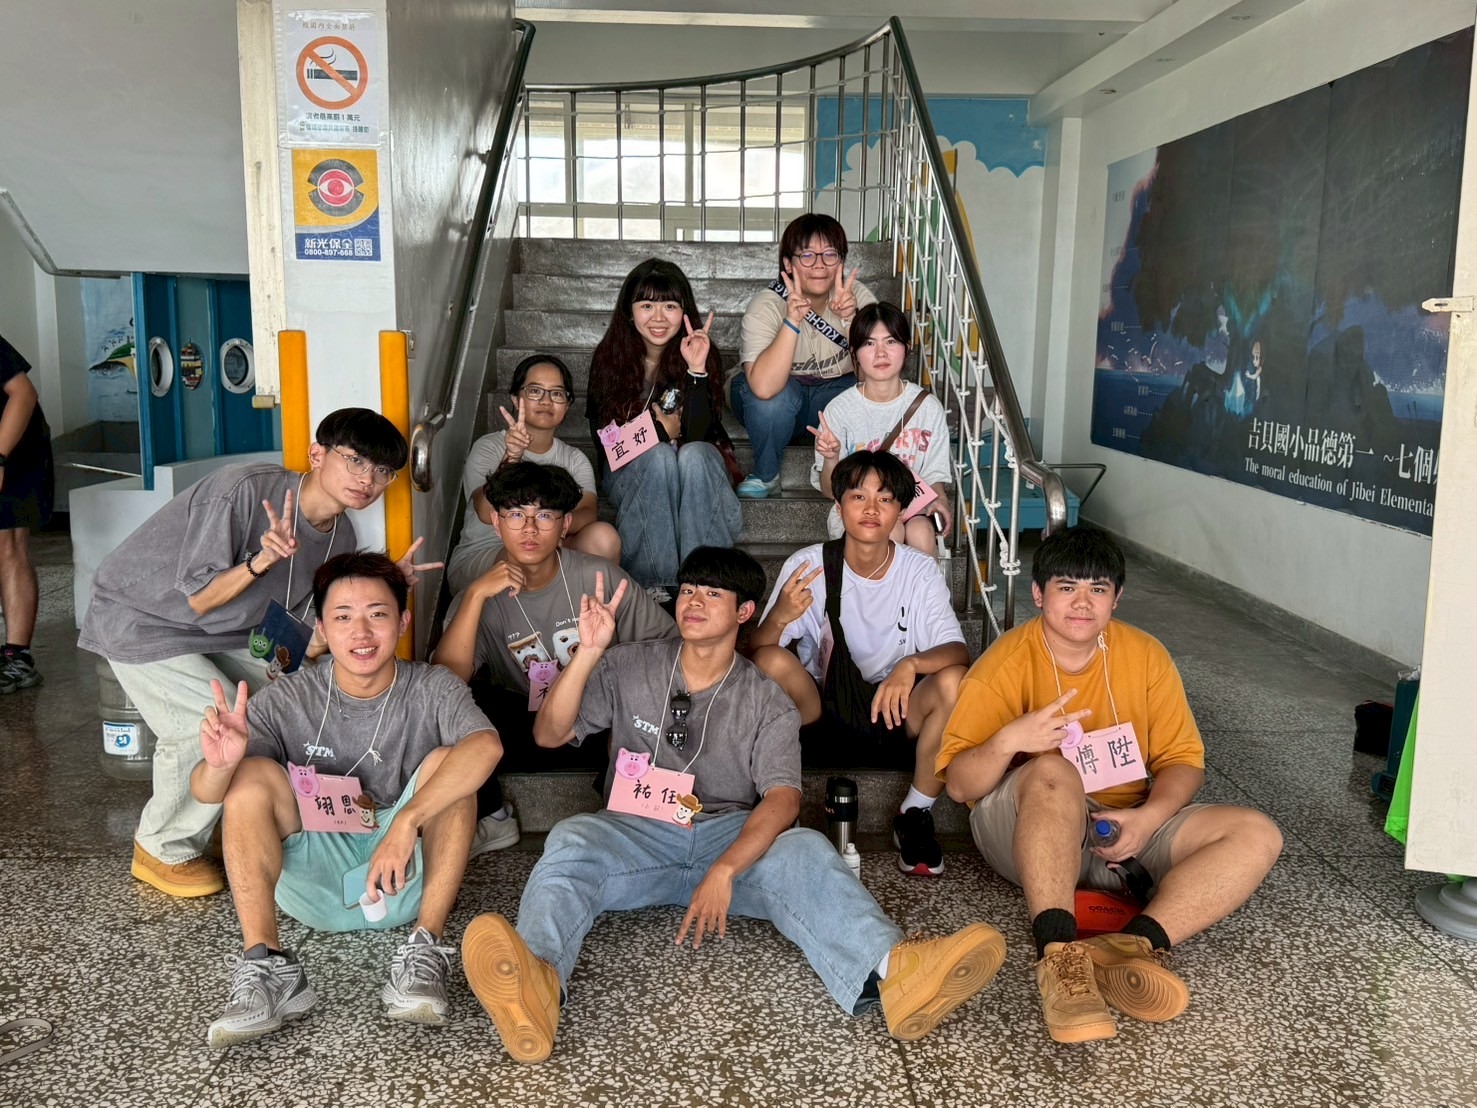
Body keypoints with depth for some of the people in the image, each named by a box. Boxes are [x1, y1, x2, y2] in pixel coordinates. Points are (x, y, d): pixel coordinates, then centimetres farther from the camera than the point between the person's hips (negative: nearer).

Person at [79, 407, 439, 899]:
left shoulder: (340, 537, -5)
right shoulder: (243, 489, -28)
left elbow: (305, 645, -4)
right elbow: (196, 601, -24)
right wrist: (264, 560, -40)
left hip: (223, 637, 8)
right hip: (142, 621, -7)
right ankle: (164, 851, 3)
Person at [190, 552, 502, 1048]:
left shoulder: (432, 689, -10)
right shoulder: (286, 702, -7)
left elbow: (487, 746, -32)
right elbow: (204, 793, -17)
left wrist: (405, 822, -43)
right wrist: (219, 766, -42)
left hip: (406, 878, -1)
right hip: (315, 880, 1)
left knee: (445, 763, -23)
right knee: (250, 775, -19)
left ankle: (425, 952, -28)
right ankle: (266, 966, -28)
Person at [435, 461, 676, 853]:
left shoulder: (598, 577, -8)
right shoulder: (483, 598, -6)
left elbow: (668, 644, -5)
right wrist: (476, 594, -29)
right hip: (527, 730, 2)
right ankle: (491, 819, -2)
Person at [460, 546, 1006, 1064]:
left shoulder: (766, 701, 4)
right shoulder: (630, 667, 8)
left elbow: (782, 798, -11)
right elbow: (549, 735, 1)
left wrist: (723, 871, -28)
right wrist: (589, 652, -14)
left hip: (733, 837, 0)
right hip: (636, 834, 1)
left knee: (802, 850, -31)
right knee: (571, 838, -32)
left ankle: (890, 972, -58)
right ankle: (536, 978, -62)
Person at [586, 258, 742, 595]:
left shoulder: (701, 353, -9)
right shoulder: (609, 357, -6)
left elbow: (698, 433, -20)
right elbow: (603, 434, -4)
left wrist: (697, 369, -29)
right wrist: (661, 432, -14)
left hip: (697, 466, 0)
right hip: (631, 472, 0)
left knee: (693, 454, -34)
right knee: (661, 456, -33)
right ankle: (655, 581, -33)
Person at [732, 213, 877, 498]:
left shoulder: (856, 295, -15)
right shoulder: (766, 306, -25)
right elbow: (764, 386, -41)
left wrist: (853, 318, -38)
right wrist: (793, 320, -47)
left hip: (833, 391, 3)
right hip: (774, 399, -2)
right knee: (773, 396, -37)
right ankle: (765, 476, -9)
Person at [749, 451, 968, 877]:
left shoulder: (920, 571, -7)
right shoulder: (806, 566, -9)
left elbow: (958, 652, -16)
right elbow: (754, 652, -15)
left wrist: (910, 664, -39)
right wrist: (779, 618, -38)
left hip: (898, 718, 1)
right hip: (823, 717, -1)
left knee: (953, 680, -28)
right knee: (773, 662, -28)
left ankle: (915, 814, -8)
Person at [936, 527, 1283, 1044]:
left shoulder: (1146, 656, 2)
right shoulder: (1006, 664, -9)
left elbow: (1184, 761, 3)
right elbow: (960, 784, -11)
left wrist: (1147, 818, -18)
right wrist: (1007, 741, -33)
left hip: (1127, 827, 5)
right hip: (1032, 830, -4)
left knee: (1257, 835, -15)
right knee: (1052, 771, -36)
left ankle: (1134, 944, -36)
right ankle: (1058, 957, -46)